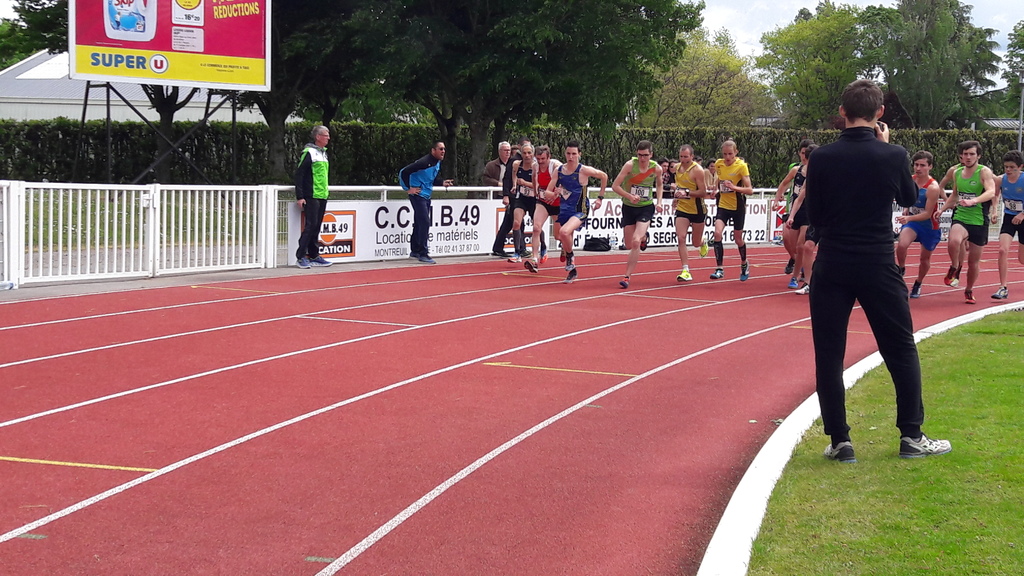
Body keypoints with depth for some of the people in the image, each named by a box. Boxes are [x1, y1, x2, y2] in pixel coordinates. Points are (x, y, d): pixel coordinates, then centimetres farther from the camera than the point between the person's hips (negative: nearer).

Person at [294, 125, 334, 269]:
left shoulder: (323, 153, 17)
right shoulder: (309, 152, -10)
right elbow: (299, 174, -12)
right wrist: (299, 196, -16)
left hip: (322, 197, 8)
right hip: (311, 197, -8)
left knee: (317, 226, 10)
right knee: (310, 225, -10)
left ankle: (314, 255, 15)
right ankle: (300, 257, -7)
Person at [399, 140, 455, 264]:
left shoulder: (437, 163, 8)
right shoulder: (424, 162, -21)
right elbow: (404, 172, -22)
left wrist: (443, 183, 1)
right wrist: (408, 189, -17)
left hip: (426, 196, 9)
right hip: (418, 195, -9)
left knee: (419, 224, 16)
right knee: (424, 223, -13)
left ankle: (415, 251, 26)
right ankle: (423, 254, -11)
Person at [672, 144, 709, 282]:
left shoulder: (698, 170, -16)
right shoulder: (677, 167, 4)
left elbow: (703, 192, -19)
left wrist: (687, 193, -30)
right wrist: (676, 188, 3)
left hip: (697, 210, -4)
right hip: (681, 208, 4)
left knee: (696, 243, 8)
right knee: (681, 238, -13)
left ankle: (703, 241, 47)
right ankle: (686, 271, -12)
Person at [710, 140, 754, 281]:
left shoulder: (741, 166, -14)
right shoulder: (718, 164, -1)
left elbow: (750, 190, -17)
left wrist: (734, 187, -31)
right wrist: (716, 188, 7)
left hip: (738, 207, -3)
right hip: (723, 205, 3)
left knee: (738, 238, 10)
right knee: (717, 233, -18)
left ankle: (744, 264, 38)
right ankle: (719, 269, -16)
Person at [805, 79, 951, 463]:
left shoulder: (822, 158, -6)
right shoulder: (893, 156, -8)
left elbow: (814, 216, 3)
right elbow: (909, 198, 12)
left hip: (832, 266, 0)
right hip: (879, 266, 0)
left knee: (829, 354, 7)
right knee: (901, 349, 12)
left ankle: (839, 441, 5)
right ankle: (911, 436, 15)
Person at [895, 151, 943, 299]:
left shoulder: (933, 188, -26)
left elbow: (927, 214, -26)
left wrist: (909, 218, -36)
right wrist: (907, 209, 4)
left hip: (929, 226, -3)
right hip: (912, 221, 3)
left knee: (925, 258, 14)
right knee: (901, 244, -27)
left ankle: (918, 284, 38)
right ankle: (901, 269, 0)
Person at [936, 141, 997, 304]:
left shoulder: (984, 172, -9)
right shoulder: (957, 172, 7)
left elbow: (991, 192, -27)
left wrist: (973, 201, -43)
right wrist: (942, 209, 13)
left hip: (979, 221, -2)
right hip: (960, 218, 2)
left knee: (974, 261, 8)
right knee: (954, 241, -32)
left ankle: (969, 291, 31)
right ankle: (955, 269, -4)